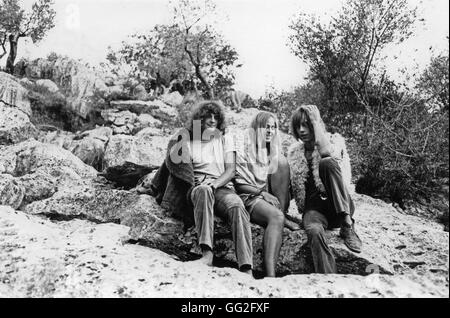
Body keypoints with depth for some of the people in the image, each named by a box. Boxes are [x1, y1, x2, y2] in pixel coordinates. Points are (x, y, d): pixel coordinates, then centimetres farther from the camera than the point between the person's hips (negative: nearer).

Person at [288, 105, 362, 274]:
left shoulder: (334, 140, 7)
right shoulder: (294, 152, 17)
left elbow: (328, 153, -18)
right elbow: (291, 188, 20)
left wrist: (315, 120, -9)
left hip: (339, 208, -1)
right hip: (313, 207, 2)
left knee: (327, 163, -29)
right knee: (314, 231, -37)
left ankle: (347, 224, -30)